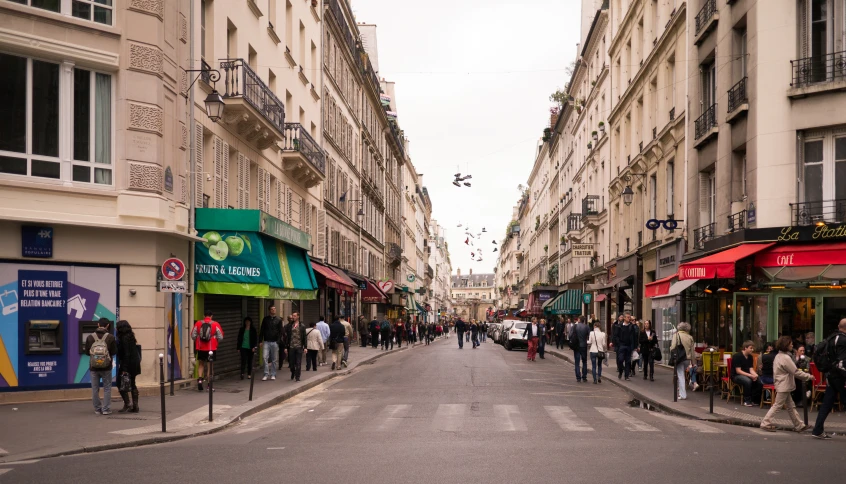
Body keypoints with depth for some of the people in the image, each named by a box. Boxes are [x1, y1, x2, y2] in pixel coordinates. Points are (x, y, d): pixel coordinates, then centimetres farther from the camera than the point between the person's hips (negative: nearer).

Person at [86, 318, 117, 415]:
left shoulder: (90, 338, -5)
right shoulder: (110, 338, -9)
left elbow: (86, 352, 1)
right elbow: (114, 352, -6)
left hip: (93, 367, 1)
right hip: (106, 367, -1)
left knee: (95, 389, 10)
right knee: (107, 388, 8)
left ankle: (97, 409, 13)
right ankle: (106, 409, 5)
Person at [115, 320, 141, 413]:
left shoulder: (124, 338, -16)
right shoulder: (130, 337, 12)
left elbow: (126, 354, -21)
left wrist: (125, 369, -22)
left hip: (128, 364, -10)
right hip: (135, 363, 10)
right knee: (132, 384, 13)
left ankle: (127, 404, -7)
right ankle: (135, 406, 15)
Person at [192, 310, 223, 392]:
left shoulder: (198, 323, 0)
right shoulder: (215, 324, -5)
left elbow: (193, 335, 2)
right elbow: (220, 337, -5)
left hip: (200, 348, 2)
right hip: (211, 348, -2)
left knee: (201, 364, 19)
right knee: (210, 366, 8)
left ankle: (200, 379, 0)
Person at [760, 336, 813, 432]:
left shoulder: (778, 356, 11)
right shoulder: (785, 358, -19)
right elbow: (795, 372, -18)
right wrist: (808, 376, -9)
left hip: (781, 385, 10)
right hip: (784, 386, -10)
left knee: (791, 406, 13)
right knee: (777, 405, -3)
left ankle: (799, 425, 18)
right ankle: (766, 423, 2)